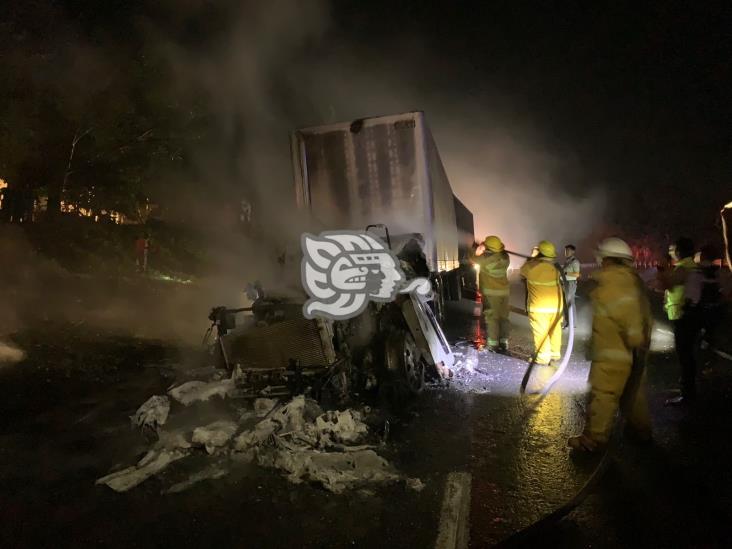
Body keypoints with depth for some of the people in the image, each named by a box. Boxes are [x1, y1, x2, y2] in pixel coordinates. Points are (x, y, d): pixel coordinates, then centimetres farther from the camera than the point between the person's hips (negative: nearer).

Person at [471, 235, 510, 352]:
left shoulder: (485, 258, -16)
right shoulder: (505, 257, -2)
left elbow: (473, 258, 2)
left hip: (491, 293, -5)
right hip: (504, 291, 5)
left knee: (492, 318, 1)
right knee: (504, 317, 11)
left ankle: (493, 344, 3)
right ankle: (504, 343, 17)